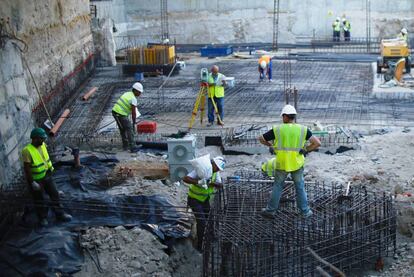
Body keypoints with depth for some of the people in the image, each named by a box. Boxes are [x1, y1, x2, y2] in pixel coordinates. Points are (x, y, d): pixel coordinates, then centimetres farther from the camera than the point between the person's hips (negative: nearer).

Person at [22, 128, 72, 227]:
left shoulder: (43, 145, -5)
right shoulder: (27, 151, -25)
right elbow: (26, 168, -23)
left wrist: (50, 168, 20)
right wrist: (32, 183, -22)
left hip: (46, 175, 6)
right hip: (36, 179, -6)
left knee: (54, 194, 11)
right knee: (39, 200, 11)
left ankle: (59, 214, 24)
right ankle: (43, 218, 29)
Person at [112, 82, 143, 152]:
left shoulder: (127, 94, 15)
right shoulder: (134, 99, -14)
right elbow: (133, 113, -13)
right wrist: (134, 123, -4)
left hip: (114, 111, 9)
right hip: (121, 115, -9)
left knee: (122, 129, 21)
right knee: (129, 129, -2)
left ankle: (125, 145, 28)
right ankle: (132, 147, -6)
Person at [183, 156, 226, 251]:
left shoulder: (216, 172, -6)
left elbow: (220, 185, -13)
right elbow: (185, 179, -35)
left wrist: (210, 183, -33)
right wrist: (198, 182, -50)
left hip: (205, 199, 7)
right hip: (195, 199, -7)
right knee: (202, 222, -12)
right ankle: (200, 246, 0)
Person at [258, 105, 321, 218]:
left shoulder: (277, 129, -8)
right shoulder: (303, 129, -6)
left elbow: (261, 139, 0)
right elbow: (317, 143, -9)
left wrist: (270, 145, 16)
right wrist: (305, 150, 0)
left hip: (281, 164, 0)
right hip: (297, 164, 0)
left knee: (277, 186, 16)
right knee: (300, 187, 16)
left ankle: (271, 210, 23)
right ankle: (305, 211, 22)